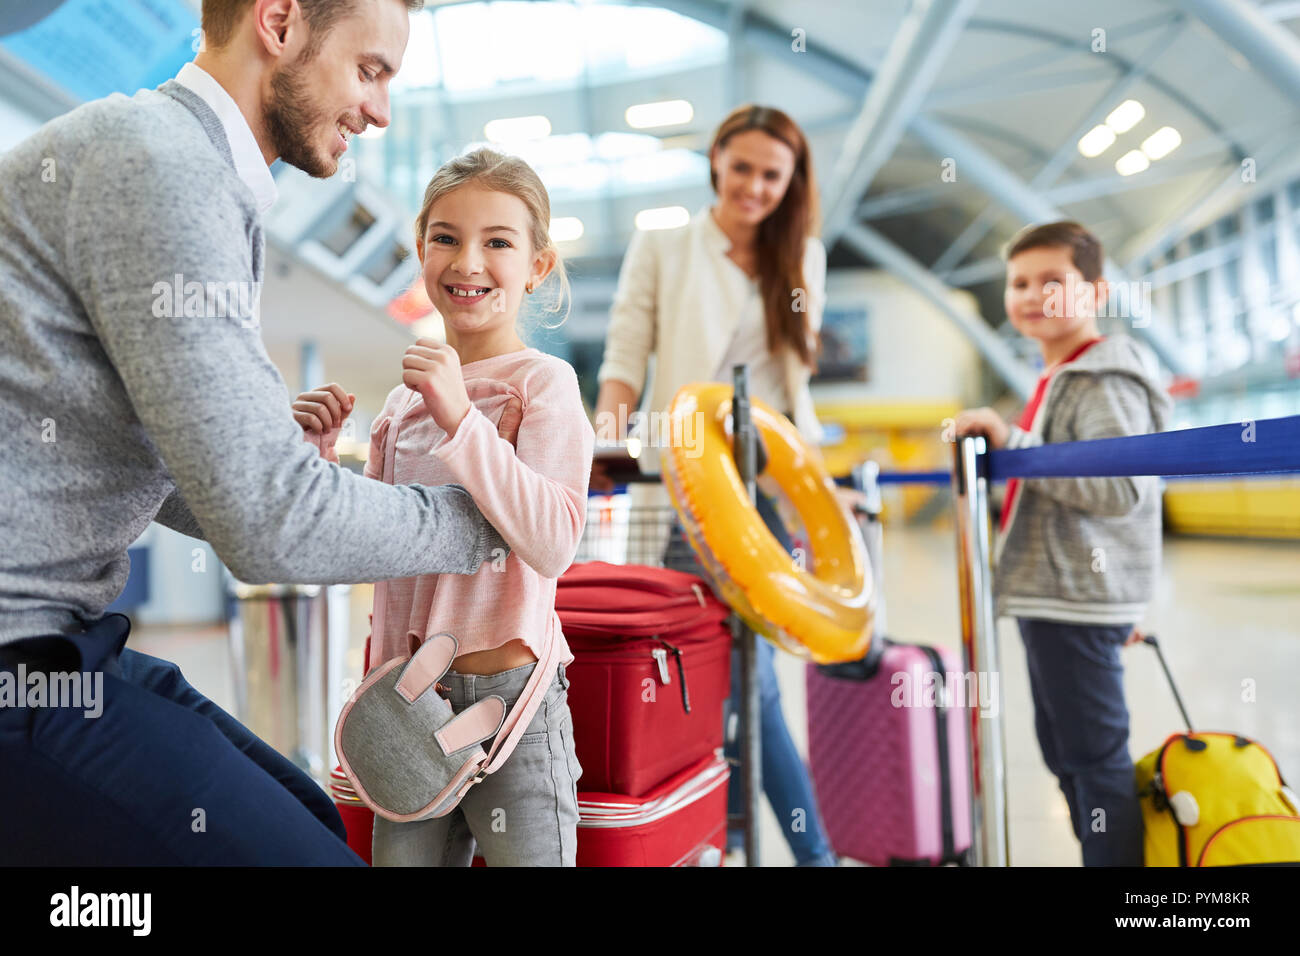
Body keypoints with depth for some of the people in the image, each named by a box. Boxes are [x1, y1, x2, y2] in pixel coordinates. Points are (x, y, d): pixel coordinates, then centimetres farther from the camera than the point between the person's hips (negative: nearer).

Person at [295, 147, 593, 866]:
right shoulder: (408, 392, 9)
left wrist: (460, 417, -27)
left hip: (509, 698, -6)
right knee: (401, 856, 16)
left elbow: (552, 545, -23)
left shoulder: (543, 383, -10)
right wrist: (322, 454, -1)